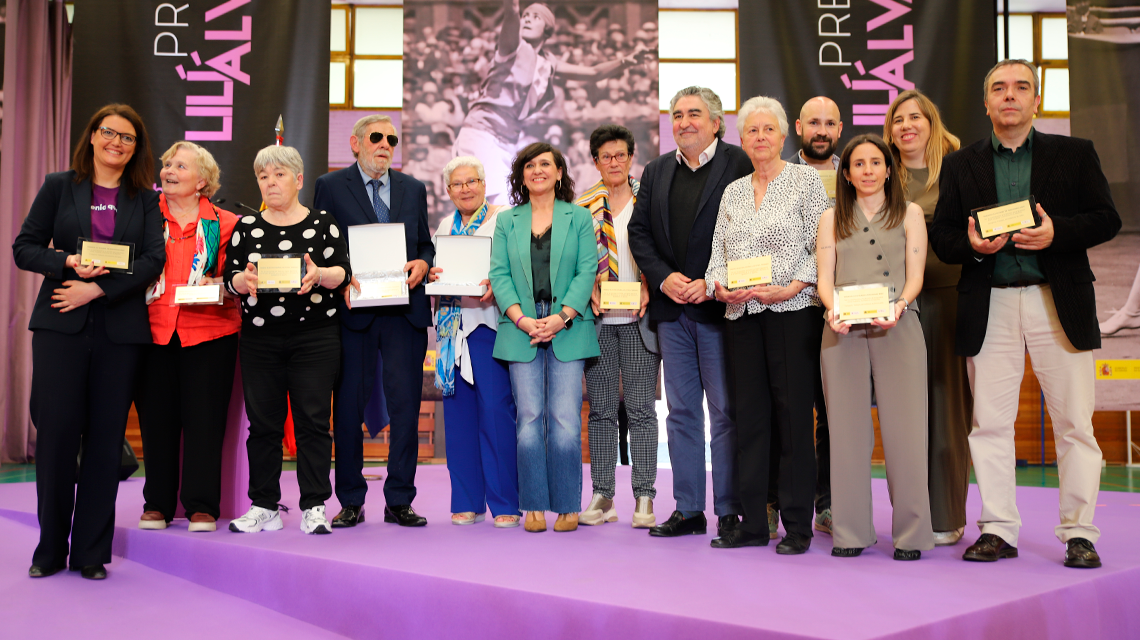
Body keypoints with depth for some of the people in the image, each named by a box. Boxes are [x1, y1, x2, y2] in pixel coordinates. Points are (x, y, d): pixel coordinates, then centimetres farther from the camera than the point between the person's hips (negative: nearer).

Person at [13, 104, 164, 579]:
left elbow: (154, 259, -2)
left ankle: (91, 551, 11)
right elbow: (25, 247, 7)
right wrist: (68, 262, -12)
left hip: (120, 328, 1)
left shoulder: (146, 200, 11)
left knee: (106, 437, 1)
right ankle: (50, 548, 11)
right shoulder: (59, 187, 11)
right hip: (60, 325, 0)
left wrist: (96, 289, -11)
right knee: (57, 431, -3)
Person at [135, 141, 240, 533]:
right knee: (156, 418, 5)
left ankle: (202, 506, 7)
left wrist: (218, 287, -12)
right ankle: (158, 503, 16)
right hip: (153, 329, 2)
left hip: (208, 331, -2)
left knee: (204, 418, -1)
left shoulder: (224, 224, 7)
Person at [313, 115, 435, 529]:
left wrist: (423, 264, -5)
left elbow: (426, 244, 17)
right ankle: (351, 502, 15)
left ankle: (399, 500, 11)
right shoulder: (330, 186, 7)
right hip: (353, 309, -2)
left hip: (406, 311, 2)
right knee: (349, 405, 3)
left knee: (406, 404, 1)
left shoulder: (413, 188, 17)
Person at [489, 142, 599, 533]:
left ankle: (567, 506, 7)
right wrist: (522, 319, -9)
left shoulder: (579, 218, 9)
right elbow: (499, 274, 6)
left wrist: (561, 317, -12)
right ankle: (534, 505, 10)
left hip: (568, 329, -1)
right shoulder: (507, 221, 13)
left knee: (565, 419, -5)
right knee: (529, 417, 0)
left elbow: (587, 271, 0)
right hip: (521, 330, 2)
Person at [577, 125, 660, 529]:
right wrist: (590, 291, -8)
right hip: (598, 318, 2)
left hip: (639, 317, -2)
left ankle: (644, 497, 5)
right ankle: (602, 495, 13)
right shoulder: (582, 207, 9)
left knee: (641, 409, 0)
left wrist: (649, 289, -11)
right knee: (601, 410, 6)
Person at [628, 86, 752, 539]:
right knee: (681, 412, 10)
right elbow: (639, 232, 10)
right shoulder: (656, 171, 14)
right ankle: (687, 510, 19)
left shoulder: (739, 165, -3)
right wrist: (664, 278, -6)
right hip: (671, 309, 5)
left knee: (725, 412, 1)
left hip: (718, 306, -5)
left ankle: (729, 511, 11)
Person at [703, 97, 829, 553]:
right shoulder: (732, 192, 17)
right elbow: (718, 254, 15)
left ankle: (798, 525, 7)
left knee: (793, 416, -3)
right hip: (741, 316, 5)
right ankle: (753, 522, 14)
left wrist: (790, 288, -16)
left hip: (792, 311, -4)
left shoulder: (806, 180, 3)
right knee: (749, 416, 6)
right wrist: (719, 286, -5)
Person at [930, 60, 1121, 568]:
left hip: (1059, 302, -1)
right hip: (989, 306, 1)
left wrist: (1057, 232, -14)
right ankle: (998, 530, 13)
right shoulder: (959, 165, 12)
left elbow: (1107, 219, 4)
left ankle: (1079, 533, 11)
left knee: (1074, 422, 1)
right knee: (990, 423, 3)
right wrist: (971, 245, -13)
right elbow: (941, 235, 8)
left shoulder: (1075, 154, 10)